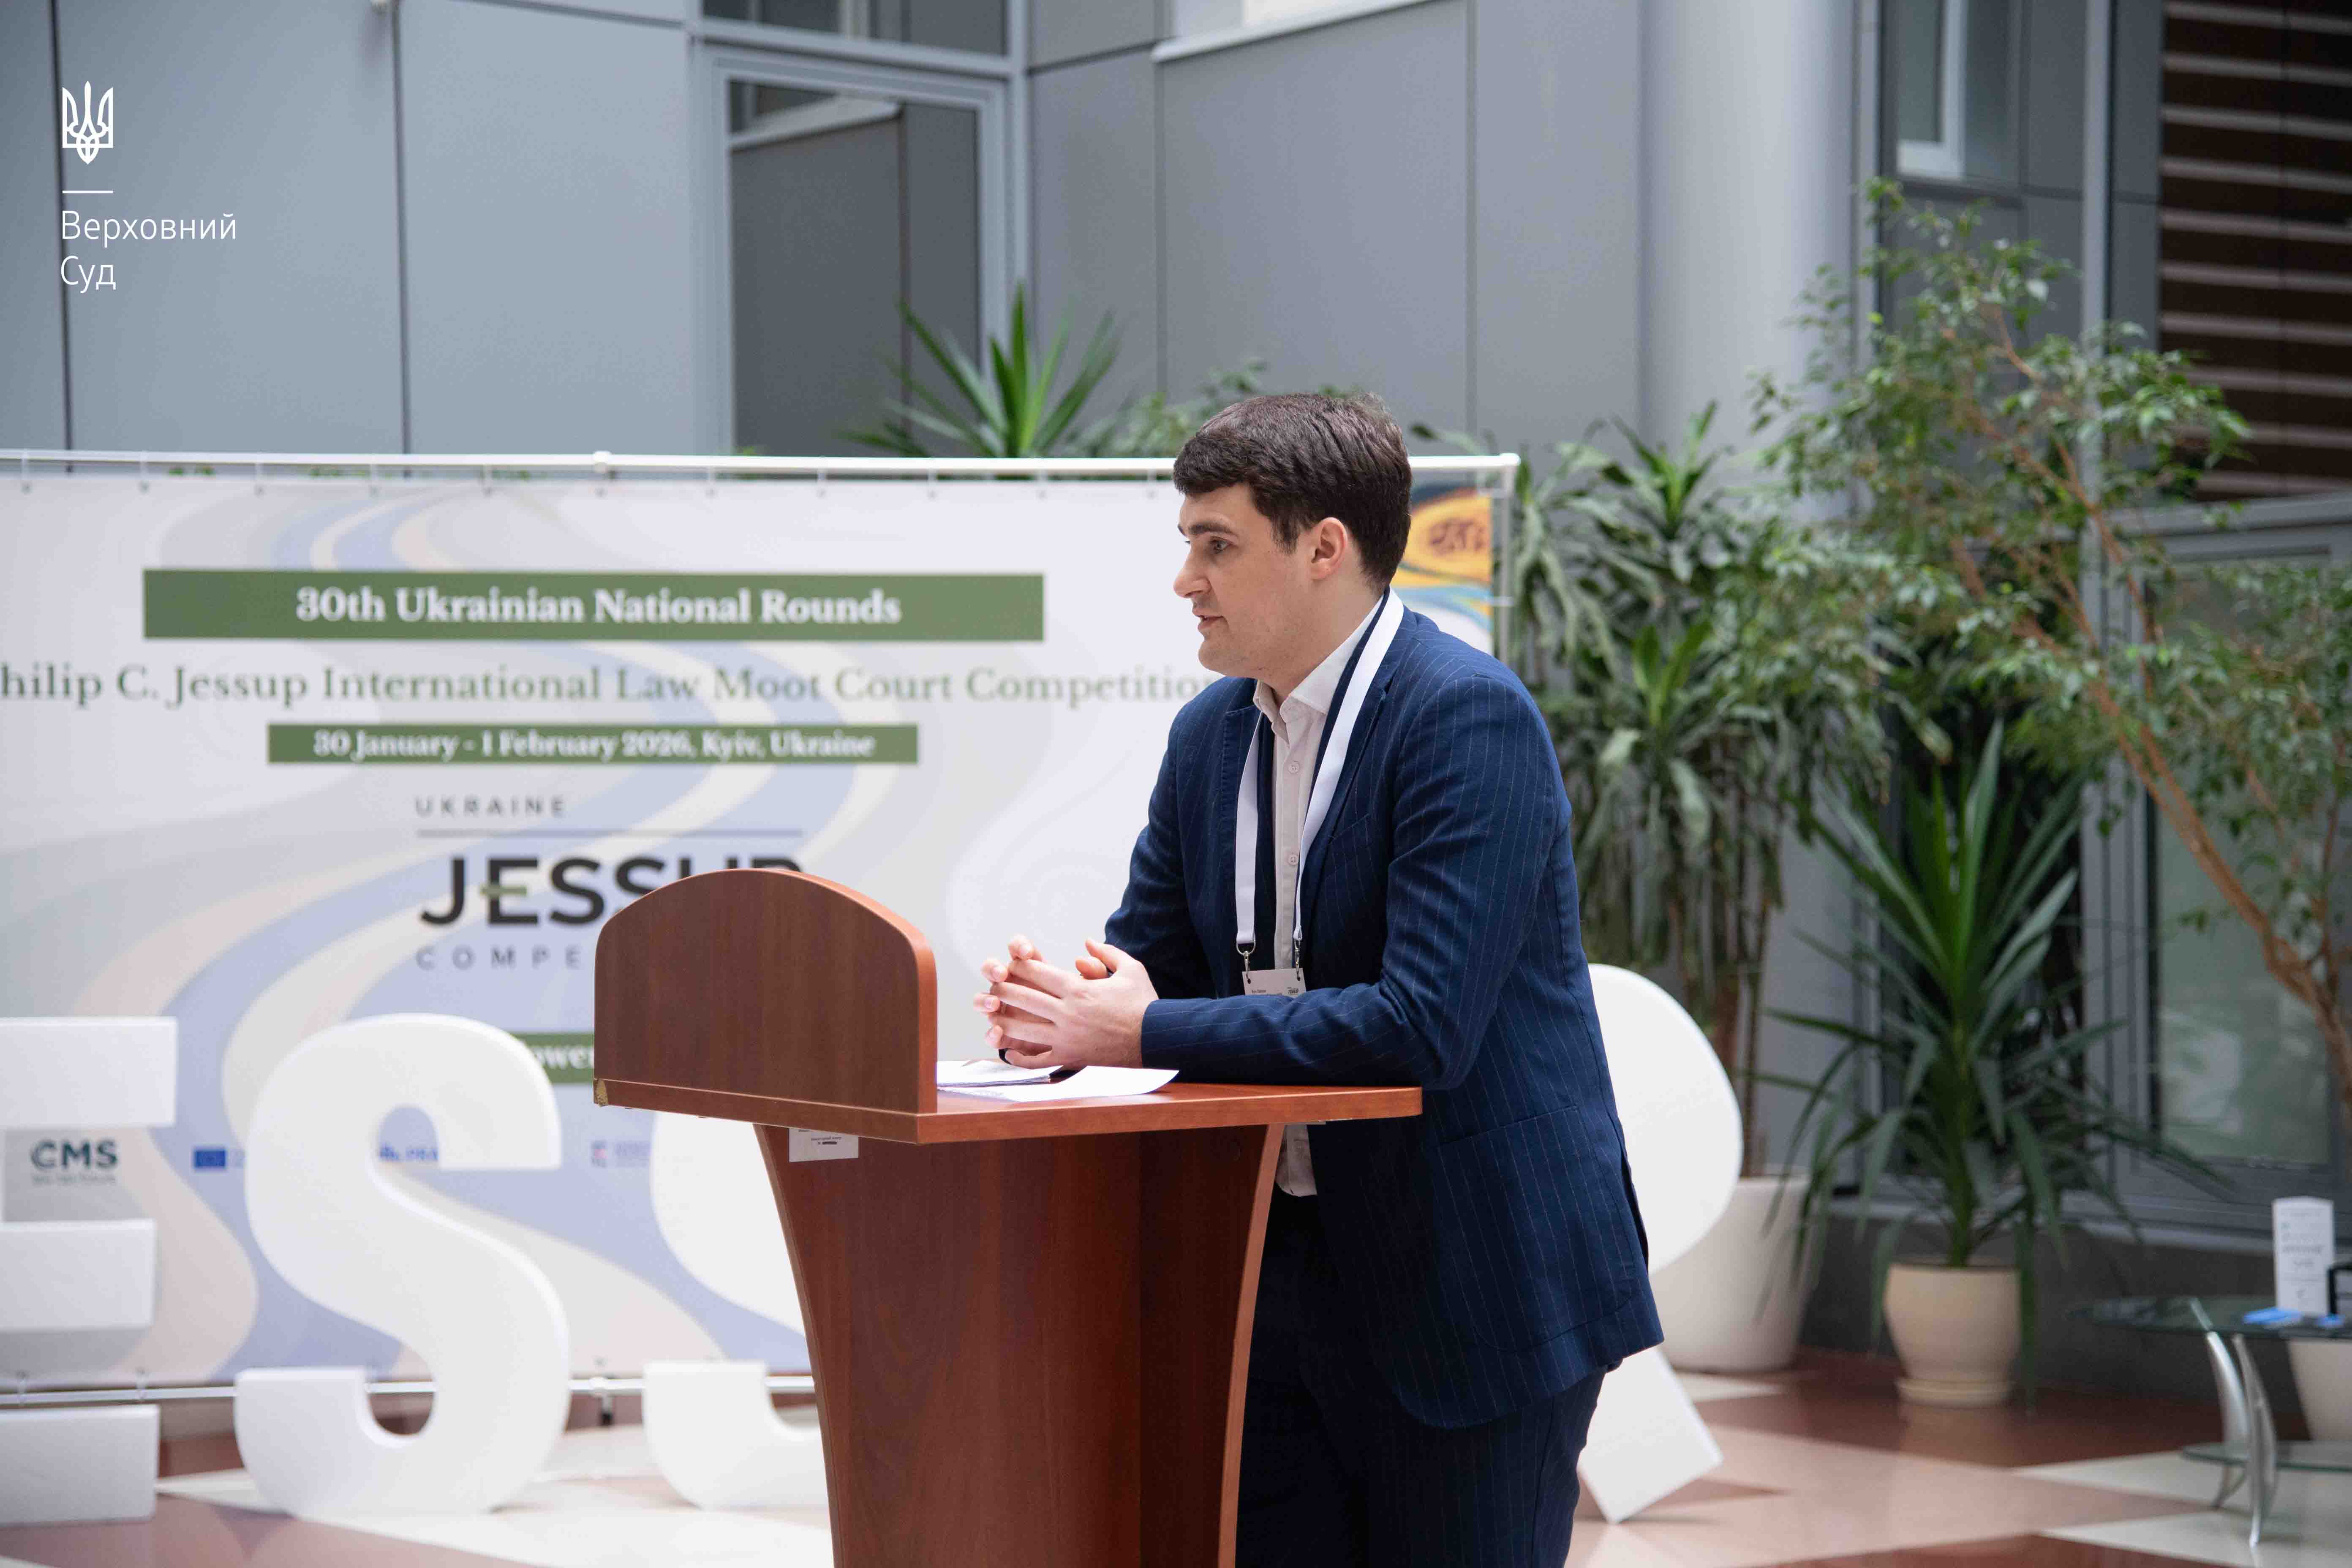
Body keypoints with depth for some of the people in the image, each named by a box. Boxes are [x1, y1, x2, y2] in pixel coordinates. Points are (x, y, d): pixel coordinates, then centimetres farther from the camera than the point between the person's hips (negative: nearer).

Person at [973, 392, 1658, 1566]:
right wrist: (1051, 1010, -10)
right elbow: (1147, 960, 15)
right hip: (1278, 1255, 7)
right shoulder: (1210, 734, 9)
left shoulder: (1470, 718, -17)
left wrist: (1148, 1034, -23)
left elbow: (1425, 1026, -25)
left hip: (1472, 1281, -7)